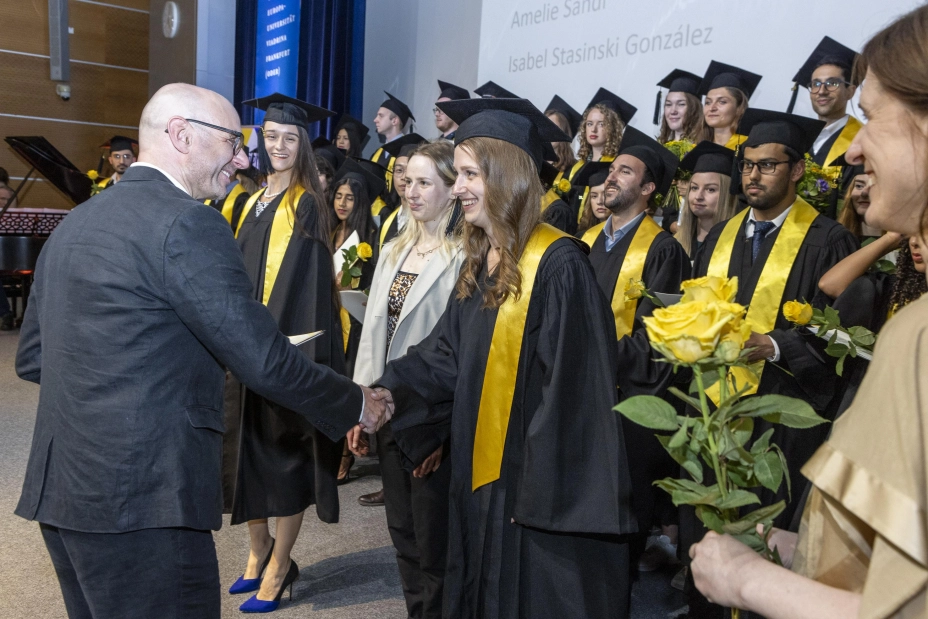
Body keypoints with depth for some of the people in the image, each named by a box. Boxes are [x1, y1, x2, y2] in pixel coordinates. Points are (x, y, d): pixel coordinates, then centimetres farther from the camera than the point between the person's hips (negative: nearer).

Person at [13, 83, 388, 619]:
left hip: (60, 490, 9)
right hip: (141, 499, -9)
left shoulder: (76, 222, 12)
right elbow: (264, 359, -16)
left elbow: (31, 358, 17)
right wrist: (358, 404, -2)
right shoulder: (187, 222, -15)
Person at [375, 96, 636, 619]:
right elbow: (445, 353, 8)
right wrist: (388, 393, -8)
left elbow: (572, 392, -21)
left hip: (536, 485, -8)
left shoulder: (558, 265, -19)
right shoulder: (480, 262, 8)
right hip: (481, 475, 8)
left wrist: (543, 492, -20)